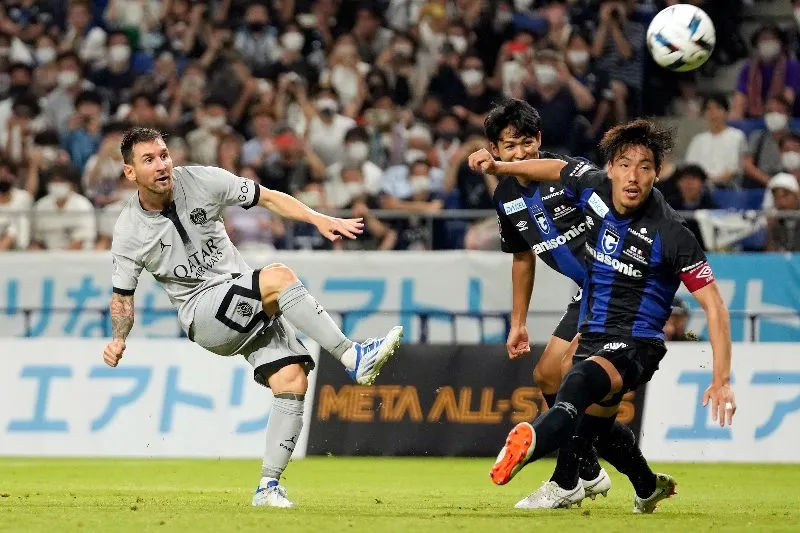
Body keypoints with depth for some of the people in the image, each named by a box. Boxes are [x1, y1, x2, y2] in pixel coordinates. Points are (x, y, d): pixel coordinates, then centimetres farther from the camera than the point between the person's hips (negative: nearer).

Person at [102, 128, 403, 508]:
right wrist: (118, 339, -13)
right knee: (279, 277, -30)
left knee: (293, 382, -14)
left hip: (251, 302, 4)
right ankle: (353, 358, -31)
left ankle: (268, 486, -5)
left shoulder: (201, 181, -2)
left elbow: (267, 198, 5)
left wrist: (319, 219, -6)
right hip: (204, 315, -4)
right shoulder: (128, 234, -7)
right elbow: (123, 296, 5)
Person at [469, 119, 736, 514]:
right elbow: (559, 169, 20)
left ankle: (534, 441, -71)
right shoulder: (593, 187, -6)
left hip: (636, 343, -8)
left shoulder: (670, 233, -22)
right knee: (593, 426, 27)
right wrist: (498, 167, 14)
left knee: (580, 382, -40)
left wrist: (721, 380, -24)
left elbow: (713, 304, -18)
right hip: (592, 335, 8)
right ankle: (649, 487, 55)